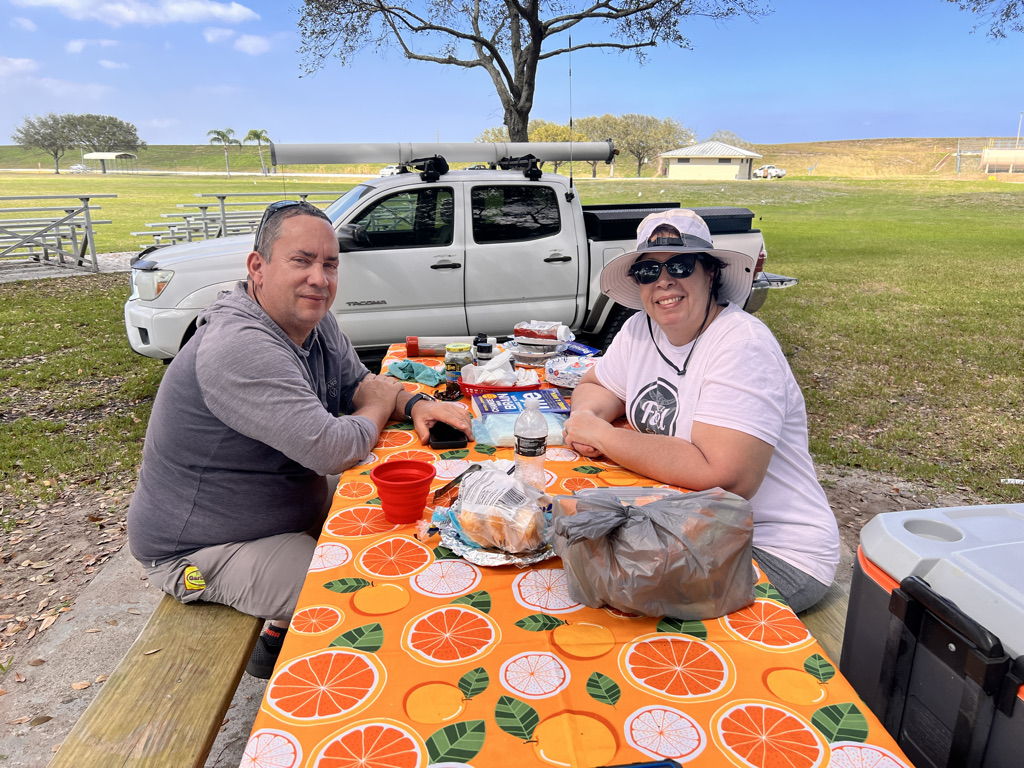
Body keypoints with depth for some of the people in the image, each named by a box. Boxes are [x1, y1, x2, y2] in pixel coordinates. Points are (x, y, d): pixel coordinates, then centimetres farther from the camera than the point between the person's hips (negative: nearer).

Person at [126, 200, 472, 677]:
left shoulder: (313, 319, -1)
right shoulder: (241, 348, -32)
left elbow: (359, 383, 10)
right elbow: (335, 451, -35)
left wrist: (413, 404, -12)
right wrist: (378, 407, -13)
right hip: (202, 550, -9)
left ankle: (282, 636, 27)